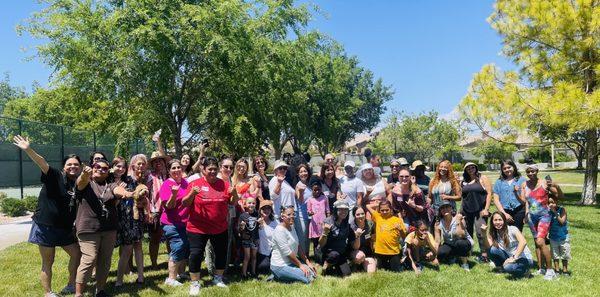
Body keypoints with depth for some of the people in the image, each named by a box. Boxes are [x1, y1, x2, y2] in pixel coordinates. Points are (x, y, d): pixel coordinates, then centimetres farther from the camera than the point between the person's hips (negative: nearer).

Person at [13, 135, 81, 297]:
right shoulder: (56, 176, -10)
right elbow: (42, 163, -27)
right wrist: (28, 149, -43)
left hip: (65, 228, 6)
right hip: (46, 226, -6)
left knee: (77, 254, 13)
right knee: (47, 263, 5)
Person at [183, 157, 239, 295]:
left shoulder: (224, 184, 1)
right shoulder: (195, 183, -6)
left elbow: (233, 203, 6)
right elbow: (185, 203, -6)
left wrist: (235, 194, -15)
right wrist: (192, 194, -25)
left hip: (220, 228, 3)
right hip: (197, 228, -3)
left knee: (222, 253, 12)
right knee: (196, 254, -2)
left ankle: (218, 278, 31)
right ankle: (195, 283, 15)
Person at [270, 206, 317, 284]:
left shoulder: (292, 228, 10)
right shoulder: (280, 230, -18)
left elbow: (298, 248, 12)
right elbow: (287, 252, -20)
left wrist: (308, 263, 6)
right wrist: (300, 265, -13)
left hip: (291, 263, 9)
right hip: (280, 266, -9)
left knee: (313, 273, 4)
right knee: (308, 277, -15)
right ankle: (278, 277, -2)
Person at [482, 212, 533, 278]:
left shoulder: (512, 229, -12)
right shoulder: (493, 233, 3)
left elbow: (523, 242, -29)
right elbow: (488, 247, -11)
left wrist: (514, 257, -34)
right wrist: (484, 233, -24)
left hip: (524, 258, -4)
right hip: (509, 257, 5)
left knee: (508, 267, -35)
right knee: (492, 250, -20)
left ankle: (524, 270, -3)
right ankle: (501, 268, 2)